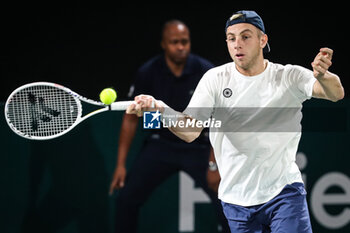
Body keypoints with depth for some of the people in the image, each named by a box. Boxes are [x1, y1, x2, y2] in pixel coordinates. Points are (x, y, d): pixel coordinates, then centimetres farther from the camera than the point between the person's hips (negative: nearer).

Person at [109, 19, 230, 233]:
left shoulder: (206, 72, -17)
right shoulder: (148, 73, -11)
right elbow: (131, 119, -2)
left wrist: (214, 164, -15)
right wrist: (121, 164, -4)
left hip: (198, 148, -2)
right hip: (161, 144, 2)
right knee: (126, 199, -5)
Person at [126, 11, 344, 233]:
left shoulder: (289, 77, -2)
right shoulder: (215, 79, 0)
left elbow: (336, 93, -18)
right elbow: (189, 131, -9)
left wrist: (322, 76, -43)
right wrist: (159, 108, -31)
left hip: (284, 190, -2)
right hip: (237, 199, 2)